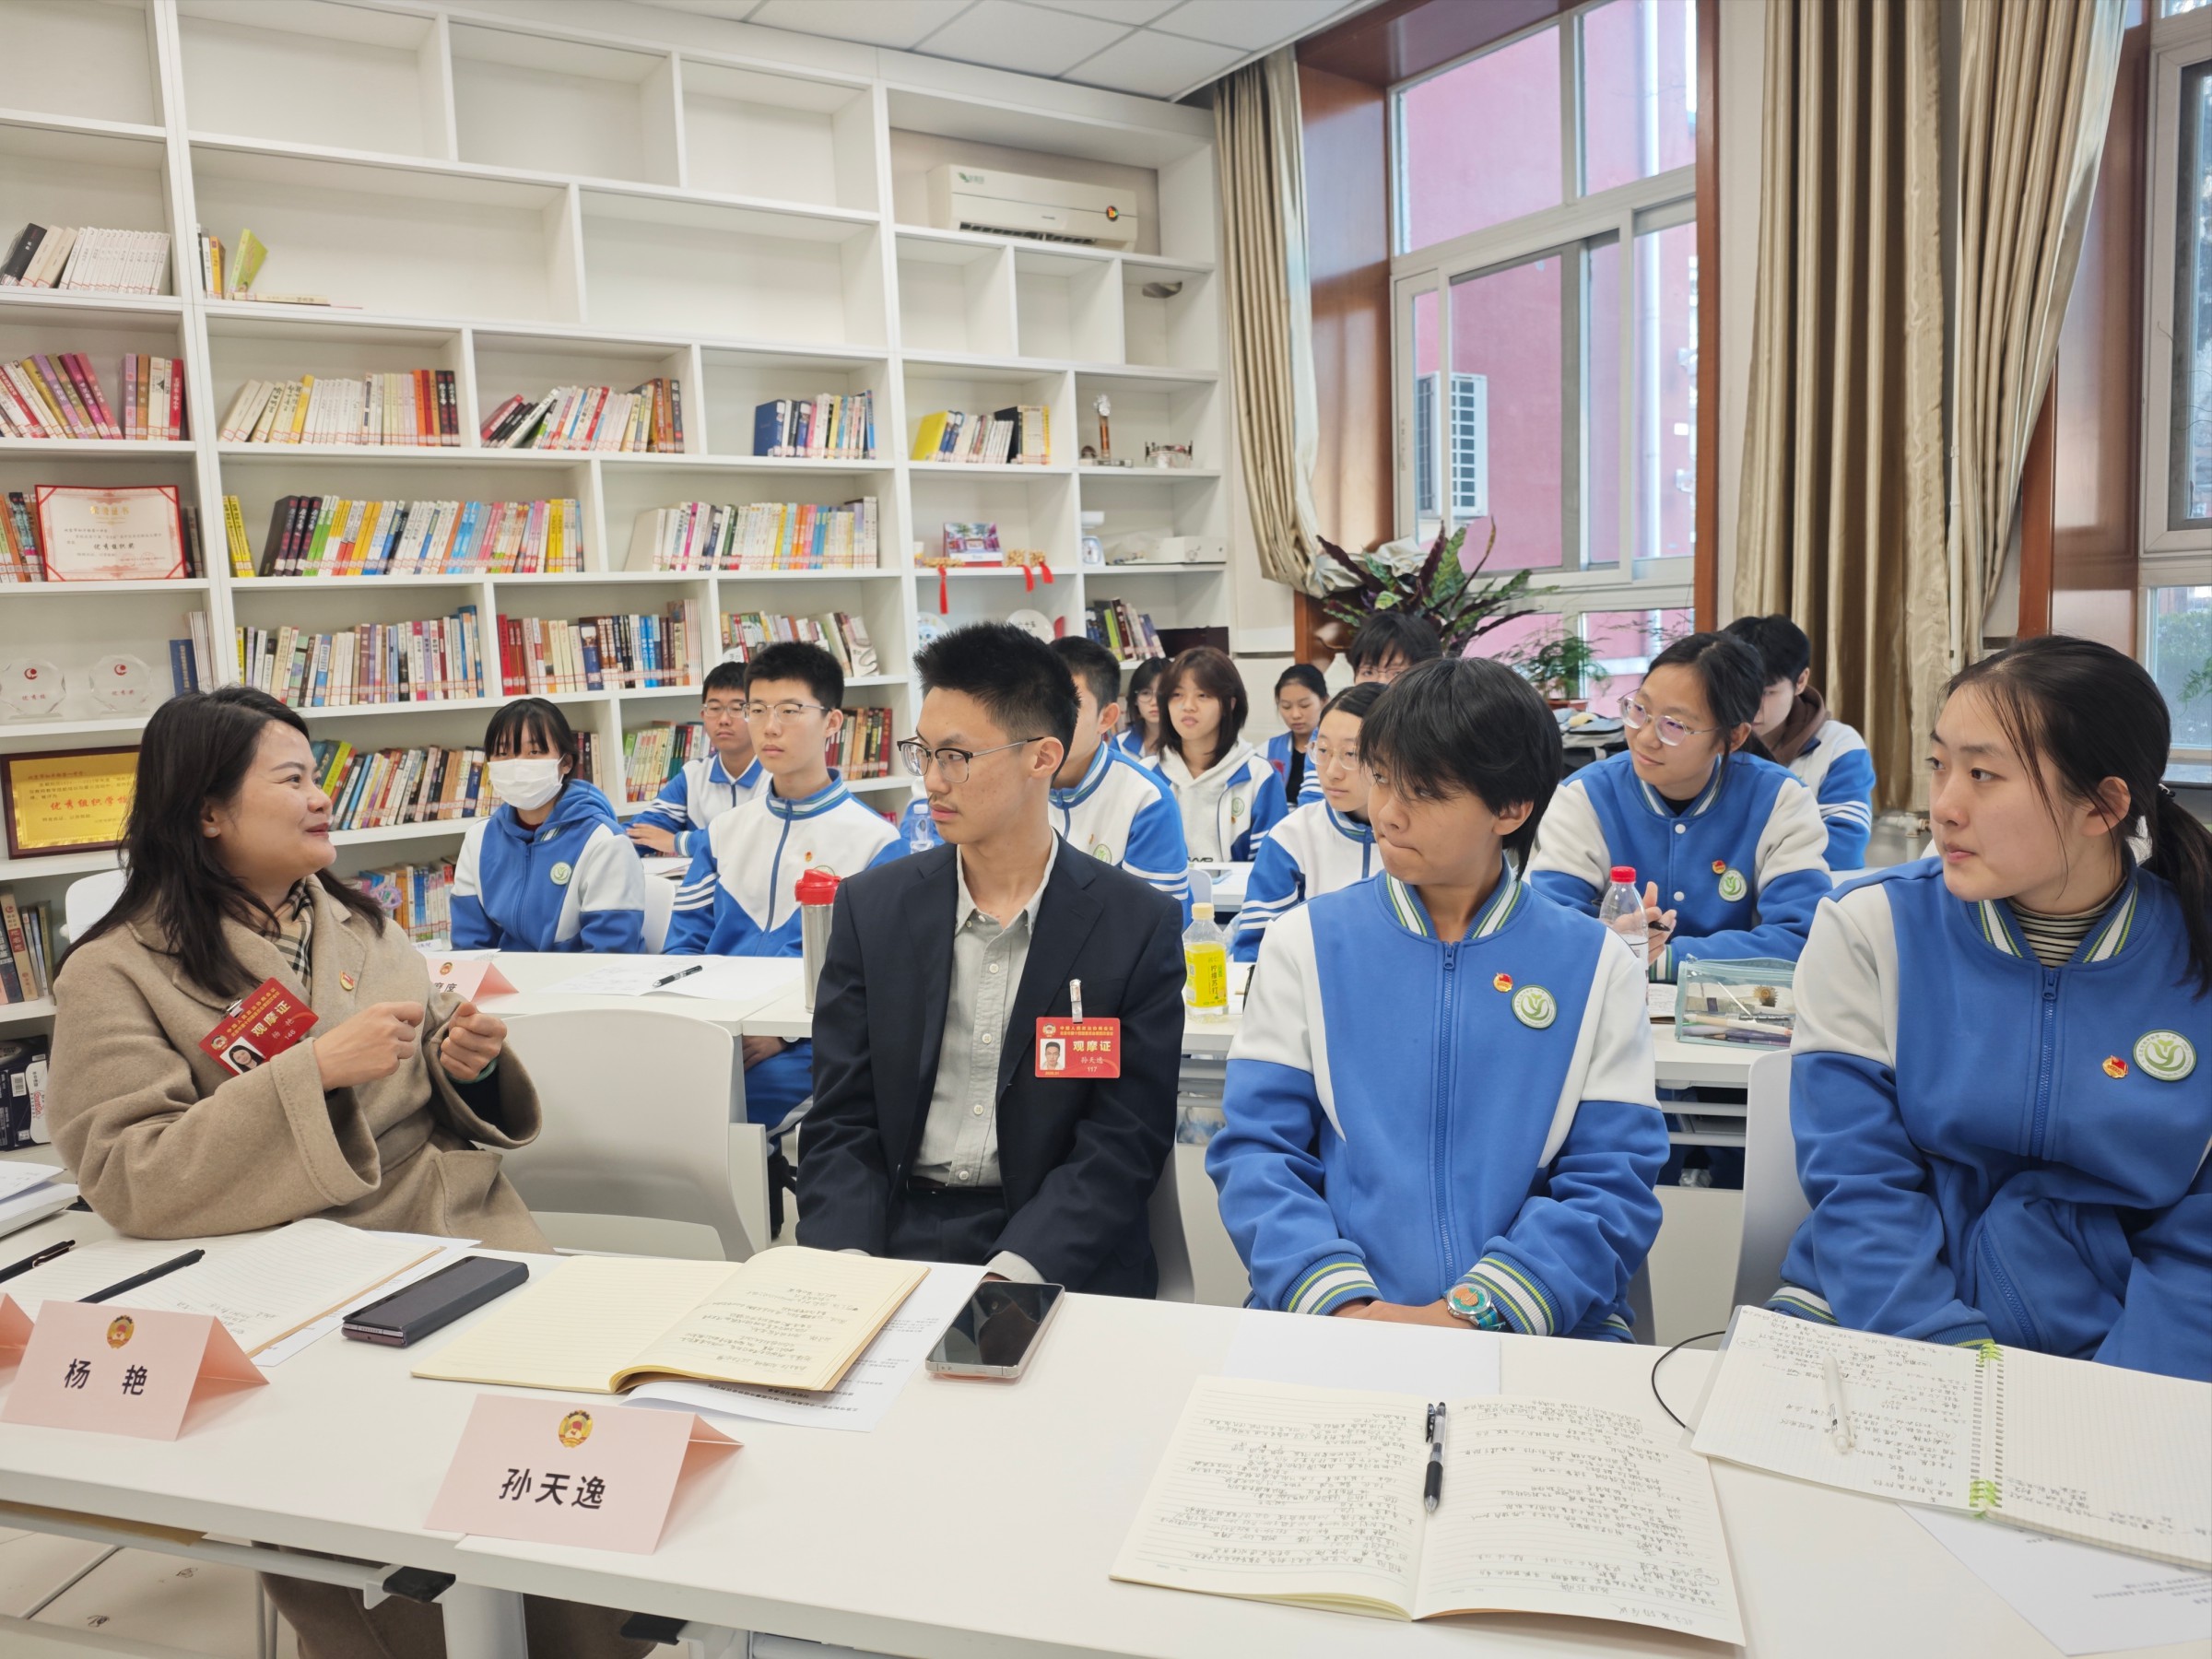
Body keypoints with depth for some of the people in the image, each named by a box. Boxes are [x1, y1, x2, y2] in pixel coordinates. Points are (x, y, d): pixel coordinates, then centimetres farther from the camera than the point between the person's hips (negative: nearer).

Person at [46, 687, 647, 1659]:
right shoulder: (115, 976, -3)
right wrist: (317, 1069, -21)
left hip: (460, 1227, 5)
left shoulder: (354, 922, 14)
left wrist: (465, 1063, -3)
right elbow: (131, 1181, -13)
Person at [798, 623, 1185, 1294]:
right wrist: (846, 1266, -13)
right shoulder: (871, 907, 4)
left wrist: (1011, 1276, -19)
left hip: (1057, 1257, -2)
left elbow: (1124, 1141, -6)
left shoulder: (1138, 925, -3)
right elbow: (842, 1123, 3)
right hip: (895, 1232, 3)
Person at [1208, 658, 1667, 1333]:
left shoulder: (1593, 965, 4)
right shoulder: (1306, 942, 4)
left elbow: (1611, 1183, -1)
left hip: (1540, 1329, 0)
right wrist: (1342, 1302, -17)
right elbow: (1255, 1147, -1)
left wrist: (1470, 1314, -16)